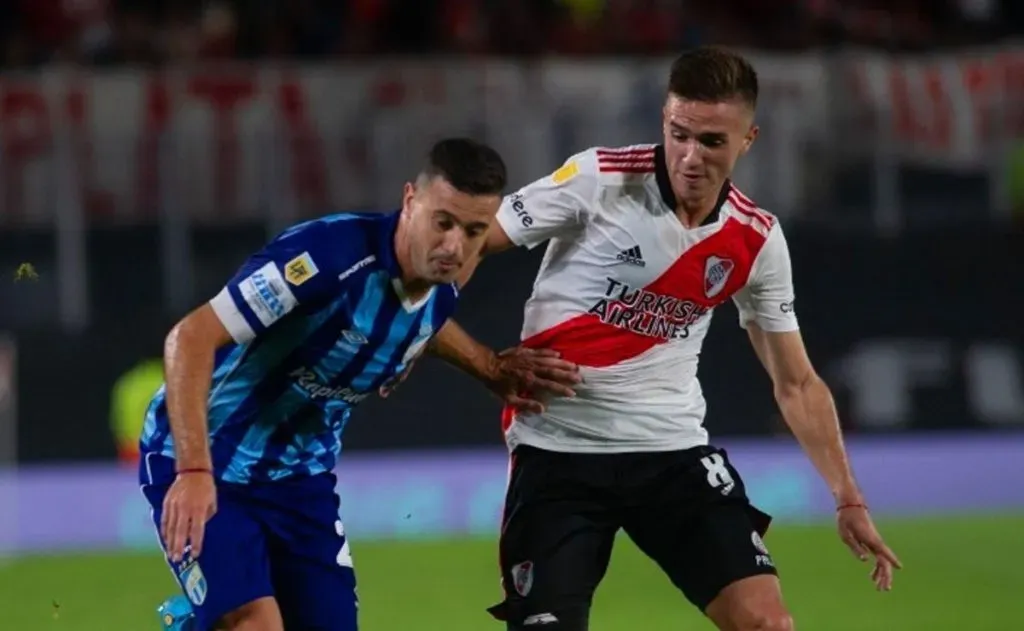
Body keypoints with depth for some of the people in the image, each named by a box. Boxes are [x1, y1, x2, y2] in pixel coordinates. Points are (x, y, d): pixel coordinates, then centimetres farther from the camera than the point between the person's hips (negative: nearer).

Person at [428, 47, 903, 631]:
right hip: (559, 450, -3)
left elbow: (796, 384, 11)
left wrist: (849, 500, 5)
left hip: (674, 450, 3)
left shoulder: (757, 239, 1)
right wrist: (496, 369, -20)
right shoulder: (598, 179, -11)